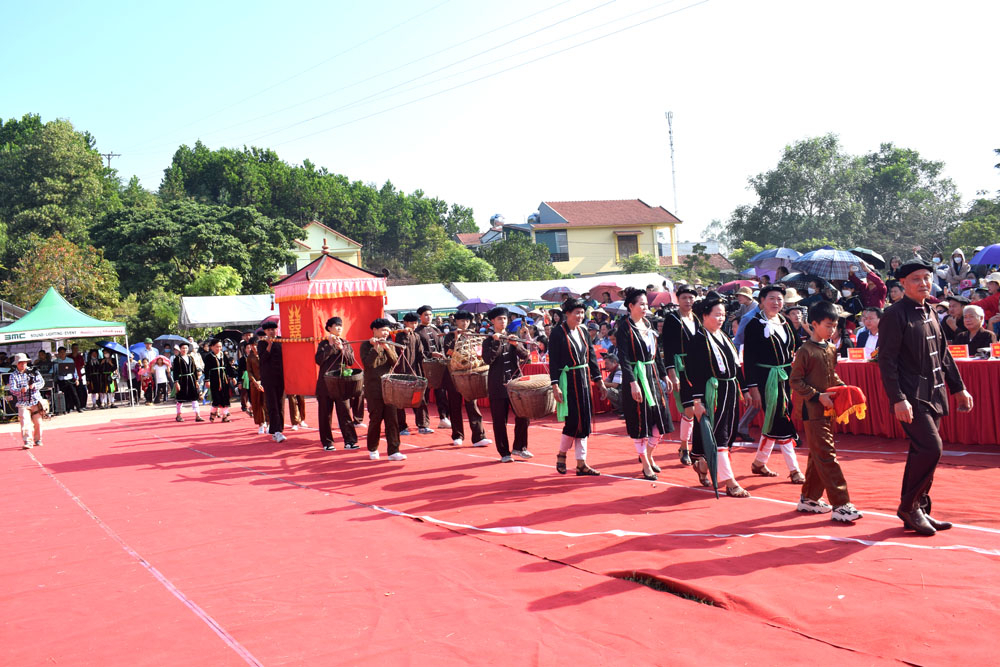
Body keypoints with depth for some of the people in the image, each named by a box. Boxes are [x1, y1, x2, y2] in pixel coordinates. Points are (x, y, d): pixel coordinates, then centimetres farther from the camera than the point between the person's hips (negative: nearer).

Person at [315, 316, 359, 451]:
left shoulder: (346, 344, 11)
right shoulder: (324, 344, 5)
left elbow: (351, 361, 1)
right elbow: (319, 360, -10)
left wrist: (341, 348, -11)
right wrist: (330, 345, -12)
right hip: (325, 382, -1)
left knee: (345, 412, -5)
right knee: (325, 413, 3)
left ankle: (350, 441, -2)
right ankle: (327, 442, 11)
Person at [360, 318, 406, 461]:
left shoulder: (389, 345, 13)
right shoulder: (366, 345, 0)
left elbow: (395, 362, -2)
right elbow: (368, 363, -14)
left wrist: (387, 348, -14)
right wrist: (375, 347, -19)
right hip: (374, 389, -4)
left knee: (392, 419, -2)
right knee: (375, 419, 1)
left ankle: (393, 451, 0)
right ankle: (372, 449, 18)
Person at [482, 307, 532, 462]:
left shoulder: (514, 338, 11)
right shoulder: (488, 341, 3)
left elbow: (525, 356, 0)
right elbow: (488, 360, -13)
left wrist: (516, 344, -16)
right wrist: (496, 342, -17)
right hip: (498, 385, -2)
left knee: (523, 415, -3)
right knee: (499, 420, 0)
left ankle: (519, 447, 14)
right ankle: (504, 453, 11)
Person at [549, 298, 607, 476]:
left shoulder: (582, 331, 10)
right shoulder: (558, 332, -8)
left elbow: (592, 357, 14)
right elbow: (553, 361, -10)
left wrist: (600, 381, 10)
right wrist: (555, 386, -16)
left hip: (584, 380, 7)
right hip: (568, 381, -6)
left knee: (583, 421, 6)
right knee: (573, 420, -8)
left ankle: (581, 463, 11)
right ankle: (561, 454, 16)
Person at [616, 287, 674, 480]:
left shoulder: (647, 324, 11)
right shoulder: (624, 327, -11)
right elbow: (624, 358, -16)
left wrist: (664, 375, 15)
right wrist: (633, 383, -22)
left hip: (652, 375, 7)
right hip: (637, 377, -7)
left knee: (660, 418, 8)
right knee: (640, 421, 1)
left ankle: (648, 455, 29)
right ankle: (646, 465, 12)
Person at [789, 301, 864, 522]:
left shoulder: (831, 350, 11)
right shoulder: (805, 351, -12)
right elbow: (795, 381, -13)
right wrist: (818, 396, -19)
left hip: (829, 410, 8)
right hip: (813, 412, -8)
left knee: (818, 457, 14)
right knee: (827, 457, -9)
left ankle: (809, 498, 25)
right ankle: (840, 505, -10)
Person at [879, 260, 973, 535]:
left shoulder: (929, 313, 15)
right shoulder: (895, 314, -10)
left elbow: (943, 354, 22)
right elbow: (887, 360, -15)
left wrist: (958, 388, 20)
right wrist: (898, 399, -20)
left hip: (933, 396, 8)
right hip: (911, 397, -8)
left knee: (922, 453, 12)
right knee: (931, 448, -15)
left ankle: (918, 511, 21)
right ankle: (909, 507, 0)